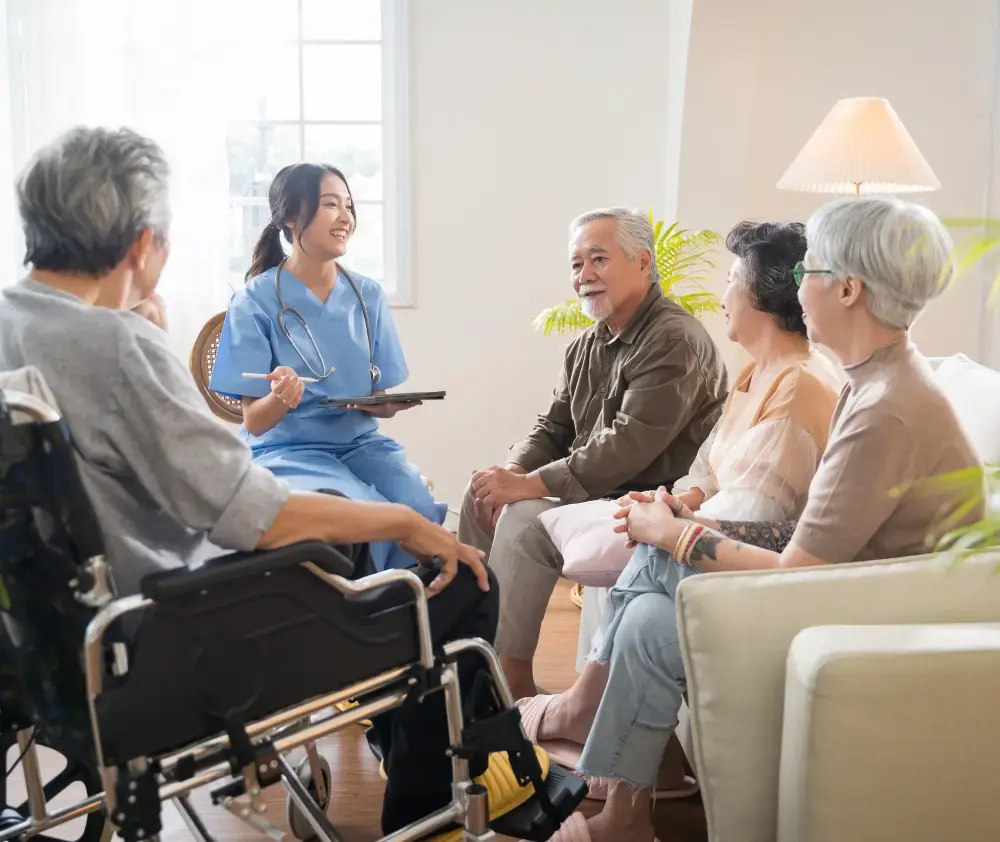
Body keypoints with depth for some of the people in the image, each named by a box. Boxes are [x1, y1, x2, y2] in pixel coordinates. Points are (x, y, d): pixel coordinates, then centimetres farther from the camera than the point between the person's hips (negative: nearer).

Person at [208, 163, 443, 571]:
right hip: (288, 451, -4)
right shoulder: (256, 302, -7)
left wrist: (390, 404, -15)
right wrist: (280, 399, -30)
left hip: (360, 443, 4)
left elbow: (385, 402, 10)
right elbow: (255, 422, -7)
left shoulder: (368, 295, 5)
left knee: (421, 512, -25)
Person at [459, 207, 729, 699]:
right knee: (481, 493, 3)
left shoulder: (675, 340, -18)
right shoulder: (587, 345, 11)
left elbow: (627, 446, -27)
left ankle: (514, 684, -14)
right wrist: (512, 471, -9)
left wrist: (531, 484, -26)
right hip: (595, 491, 10)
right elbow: (553, 429, 13)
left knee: (524, 521, -25)